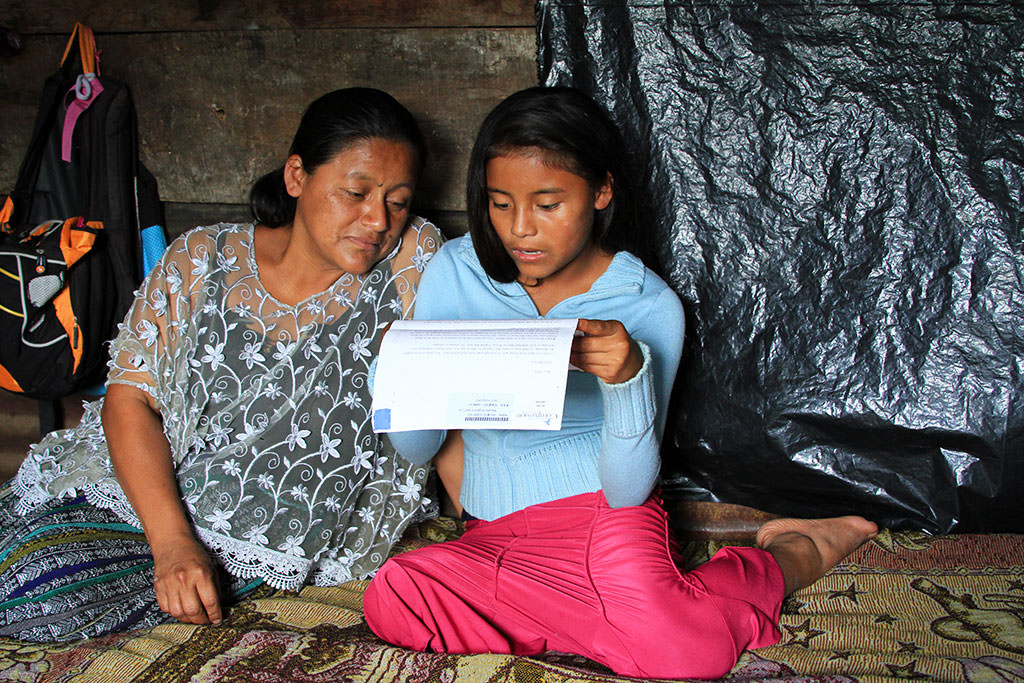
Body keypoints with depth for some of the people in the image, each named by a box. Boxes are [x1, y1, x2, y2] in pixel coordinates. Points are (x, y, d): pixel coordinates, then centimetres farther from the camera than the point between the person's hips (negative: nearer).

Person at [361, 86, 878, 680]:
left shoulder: (649, 307, -8)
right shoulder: (455, 272, -2)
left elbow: (627, 489, -12)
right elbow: (415, 450, 2)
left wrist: (627, 377, -30)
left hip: (602, 512, -2)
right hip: (493, 534, 3)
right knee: (392, 599, -29)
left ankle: (791, 554, 1)